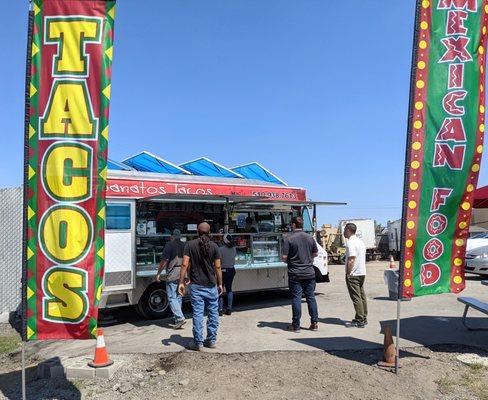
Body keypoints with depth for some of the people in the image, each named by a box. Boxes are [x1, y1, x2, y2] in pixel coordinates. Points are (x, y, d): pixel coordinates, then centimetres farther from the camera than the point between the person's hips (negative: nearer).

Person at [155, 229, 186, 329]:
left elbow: (164, 261, -12)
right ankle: (176, 320, 18)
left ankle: (180, 318, -13)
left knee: (172, 298, -3)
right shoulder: (185, 246, 9)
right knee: (178, 297, 13)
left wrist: (158, 273, -3)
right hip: (182, 275, 6)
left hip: (172, 275, -6)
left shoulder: (169, 245, -8)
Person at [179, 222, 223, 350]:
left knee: (198, 313, 4)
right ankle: (211, 340, 21)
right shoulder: (214, 246, -1)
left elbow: (185, 264, -9)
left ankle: (198, 342, 9)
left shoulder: (190, 245, -3)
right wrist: (220, 284, 9)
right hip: (211, 285, 1)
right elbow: (217, 267, 0)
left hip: (196, 285, -1)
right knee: (213, 313, 13)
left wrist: (181, 282, -4)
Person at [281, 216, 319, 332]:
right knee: (311, 297, 12)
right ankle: (314, 323, 16)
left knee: (296, 298, 2)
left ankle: (296, 325, 7)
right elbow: (315, 254, 14)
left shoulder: (289, 238, -12)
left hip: (295, 274, -4)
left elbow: (284, 257, -14)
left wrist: (289, 261, 7)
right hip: (309, 273, 4)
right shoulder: (310, 237, 4)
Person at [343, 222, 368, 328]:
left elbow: (351, 260, -23)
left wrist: (348, 273, -16)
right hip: (362, 273, 9)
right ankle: (364, 318, 21)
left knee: (356, 297, -5)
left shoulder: (350, 242, -15)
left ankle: (360, 321, -3)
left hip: (353, 275, -9)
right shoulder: (360, 241, 15)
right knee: (362, 296, 13)